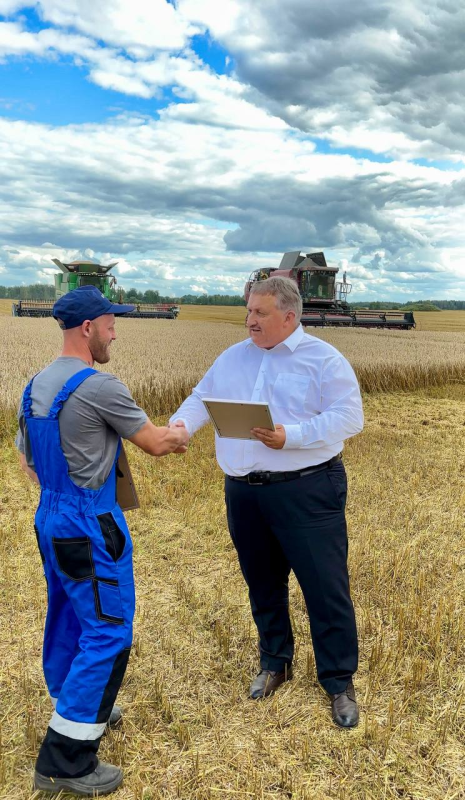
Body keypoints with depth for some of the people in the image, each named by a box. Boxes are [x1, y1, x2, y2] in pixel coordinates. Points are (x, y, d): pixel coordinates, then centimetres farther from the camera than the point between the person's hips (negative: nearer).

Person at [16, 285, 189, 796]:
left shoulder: (35, 385, 6)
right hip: (89, 527, -9)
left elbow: (25, 459, 15)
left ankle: (74, 708, 41)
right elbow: (155, 444, -10)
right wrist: (180, 436, 11)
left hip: (50, 519, 9)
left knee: (67, 619, 22)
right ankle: (66, 759, 7)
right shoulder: (99, 386, -20)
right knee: (107, 633, 0)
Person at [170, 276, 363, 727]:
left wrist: (290, 437, -24)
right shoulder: (232, 358, 12)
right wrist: (179, 426, -11)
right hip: (244, 493, 5)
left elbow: (349, 417, -13)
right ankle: (275, 664, 39)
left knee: (325, 587, 2)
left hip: (307, 492, -5)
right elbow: (201, 400, 11)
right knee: (262, 584, 18)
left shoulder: (324, 359, -6)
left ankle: (339, 682, 21)